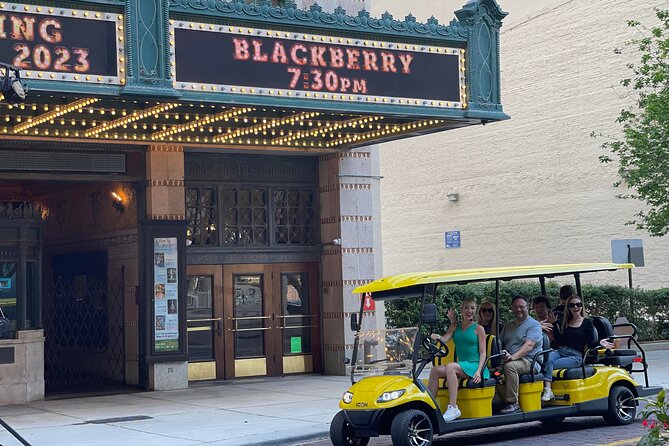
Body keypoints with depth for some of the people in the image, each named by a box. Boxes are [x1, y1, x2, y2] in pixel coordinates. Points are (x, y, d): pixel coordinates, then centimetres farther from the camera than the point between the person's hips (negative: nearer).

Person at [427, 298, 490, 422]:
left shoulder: (478, 328, 3)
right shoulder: (455, 327, 16)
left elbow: (483, 353, -2)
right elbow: (444, 340, 1)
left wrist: (479, 371, -16)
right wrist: (437, 337, -22)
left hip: (474, 365, -5)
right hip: (461, 366, 5)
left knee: (450, 367, -32)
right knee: (435, 370, -20)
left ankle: (453, 408, -39)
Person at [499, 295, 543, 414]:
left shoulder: (534, 325, 0)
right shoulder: (508, 326, 24)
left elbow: (529, 346, -16)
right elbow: (499, 344, 18)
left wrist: (513, 356, -32)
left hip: (530, 361, -6)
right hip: (509, 360, 6)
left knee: (510, 366, -36)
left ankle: (513, 403, -31)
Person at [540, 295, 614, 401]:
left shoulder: (587, 322, 5)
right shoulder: (566, 322, 19)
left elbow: (591, 344, 2)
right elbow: (560, 340, 15)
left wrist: (599, 343, -19)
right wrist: (554, 324, 13)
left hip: (575, 356, -4)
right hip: (561, 351, 4)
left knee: (549, 365, -29)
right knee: (547, 358, -32)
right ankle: (547, 390, -44)